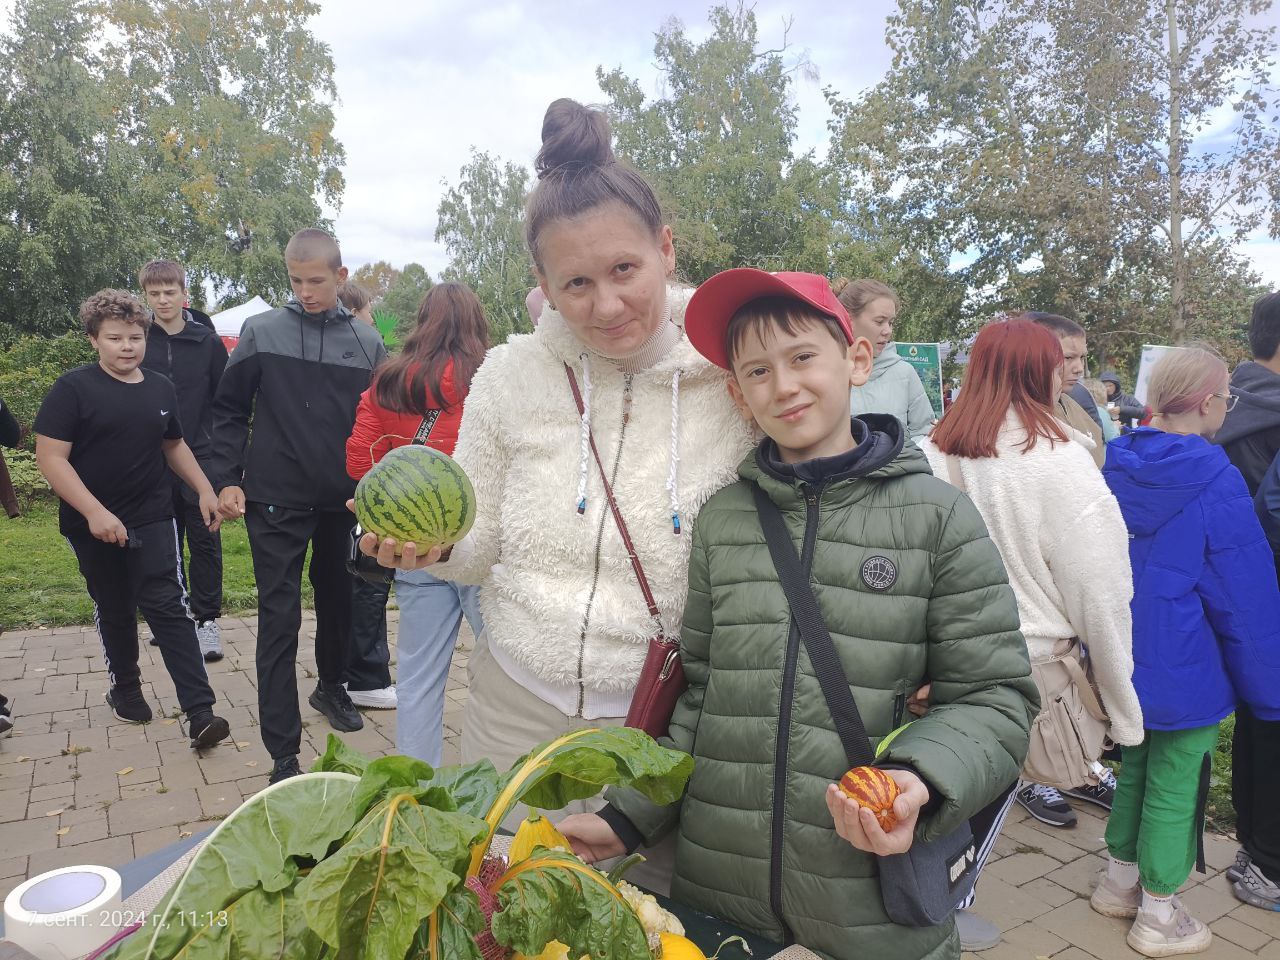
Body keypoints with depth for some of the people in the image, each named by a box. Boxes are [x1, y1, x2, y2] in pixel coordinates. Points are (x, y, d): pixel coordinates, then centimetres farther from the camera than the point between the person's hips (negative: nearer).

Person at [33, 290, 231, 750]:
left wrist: (205, 489, 13)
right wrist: (94, 512, -22)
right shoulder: (73, 389, -8)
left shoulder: (160, 388, 6)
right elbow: (50, 457, -13)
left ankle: (200, 713, -10)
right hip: (94, 524, -2)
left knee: (169, 607, -6)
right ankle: (124, 687, 36)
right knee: (114, 611, 13)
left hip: (153, 520, 2)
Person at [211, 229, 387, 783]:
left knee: (338, 602, 18)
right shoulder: (261, 332, -3)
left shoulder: (367, 343, 3)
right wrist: (228, 479, -5)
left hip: (343, 503, 3)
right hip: (275, 504, -2)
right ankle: (283, 754, 4)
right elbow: (229, 411, 3)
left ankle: (331, 687, 44)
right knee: (279, 622, -2)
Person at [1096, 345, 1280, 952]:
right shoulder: (1213, 480, -21)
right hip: (1184, 671, -6)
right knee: (1174, 789, 9)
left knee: (1136, 769, 23)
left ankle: (1120, 881, 38)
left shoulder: (1120, 466, -2)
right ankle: (1158, 918, 25)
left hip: (1123, 665, 7)